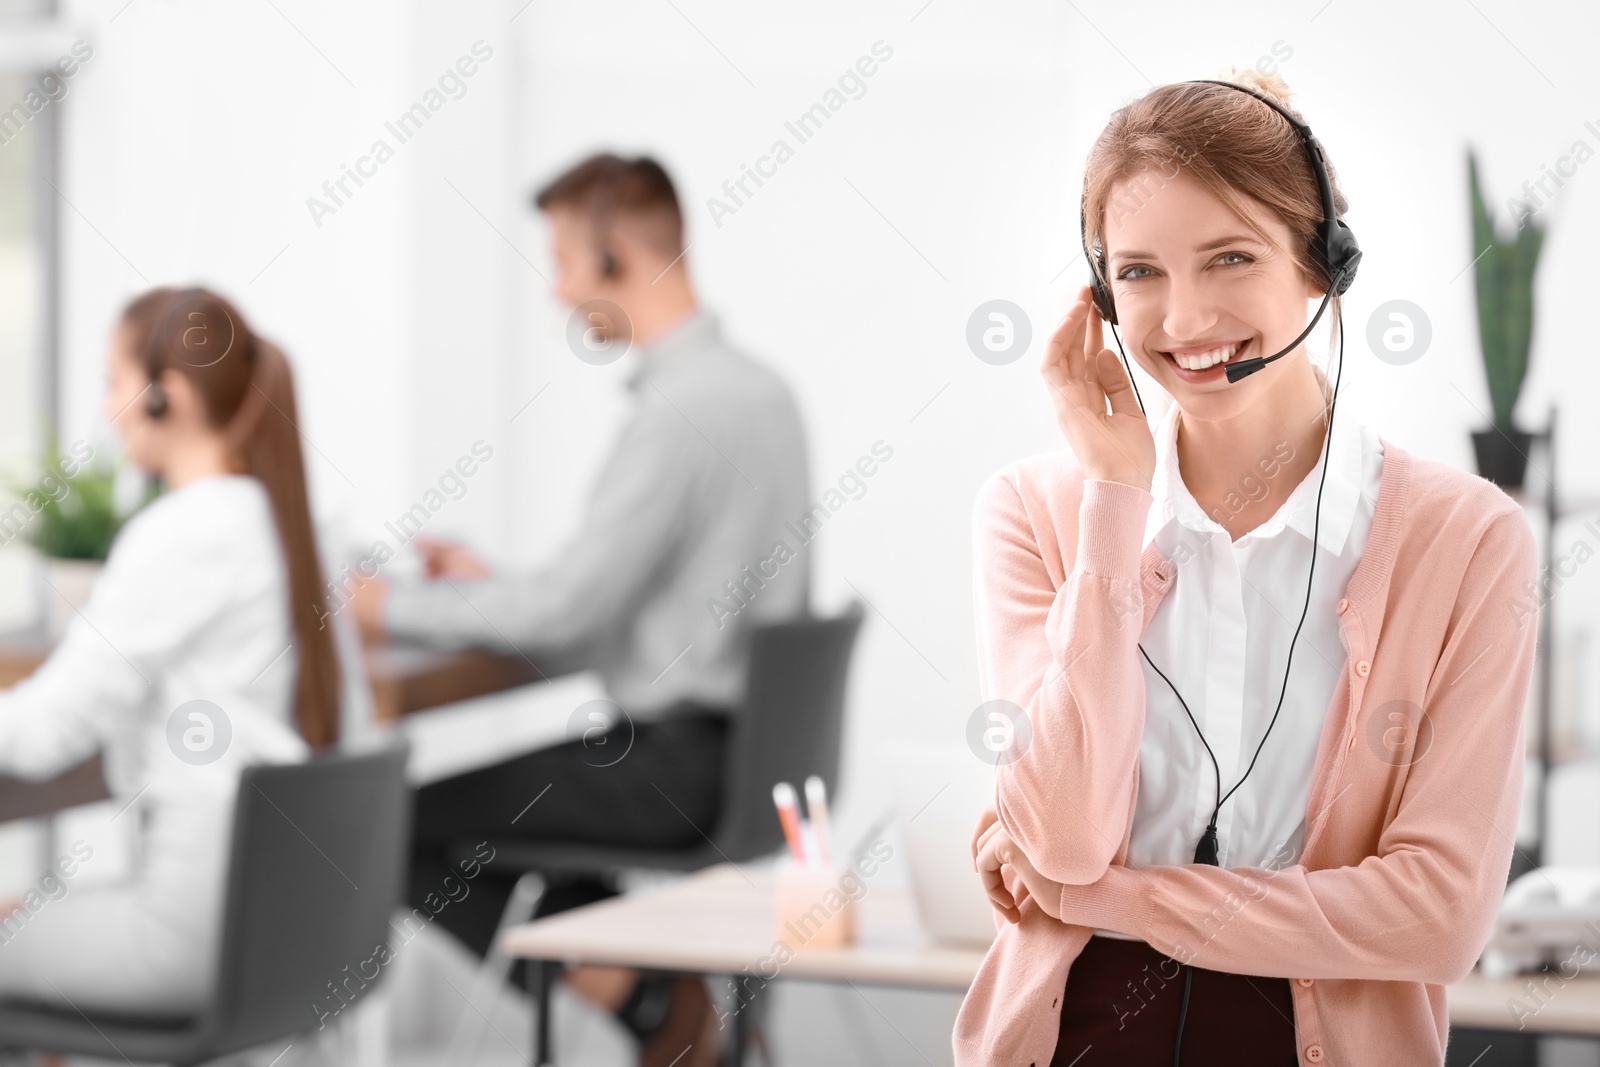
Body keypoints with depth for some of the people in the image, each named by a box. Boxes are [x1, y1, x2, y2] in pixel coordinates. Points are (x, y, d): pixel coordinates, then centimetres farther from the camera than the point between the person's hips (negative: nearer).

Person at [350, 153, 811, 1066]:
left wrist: (396, 608, -7)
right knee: (502, 776, 26)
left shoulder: (685, 408, -19)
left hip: (678, 764, -10)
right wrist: (488, 587, 16)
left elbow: (567, 607, -20)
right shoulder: (757, 387, 11)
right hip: (739, 742, 10)